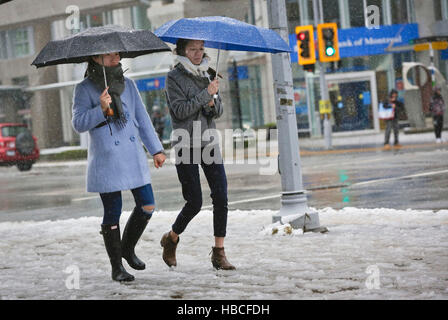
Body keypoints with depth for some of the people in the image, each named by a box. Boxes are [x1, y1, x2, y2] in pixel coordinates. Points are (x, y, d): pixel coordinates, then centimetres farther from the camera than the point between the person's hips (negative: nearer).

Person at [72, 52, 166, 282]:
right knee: (112, 213, -1)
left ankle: (128, 248, 26)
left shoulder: (128, 85, 12)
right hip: (106, 162, -5)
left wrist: (156, 149, 14)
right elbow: (78, 124, -10)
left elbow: (142, 119, 16)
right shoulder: (85, 89, -3)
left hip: (133, 157, 5)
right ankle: (116, 267, 12)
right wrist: (101, 110, -25)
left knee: (147, 206, 2)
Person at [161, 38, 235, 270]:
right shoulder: (174, 77, -4)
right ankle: (171, 239, 23)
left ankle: (219, 253, 0)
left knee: (221, 197, -6)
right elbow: (180, 110, -16)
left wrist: (212, 103, -10)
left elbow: (218, 112, 12)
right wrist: (206, 94, -17)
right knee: (195, 202, -4)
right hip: (186, 145, -5)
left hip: (208, 142, 5)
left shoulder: (208, 75, 12)